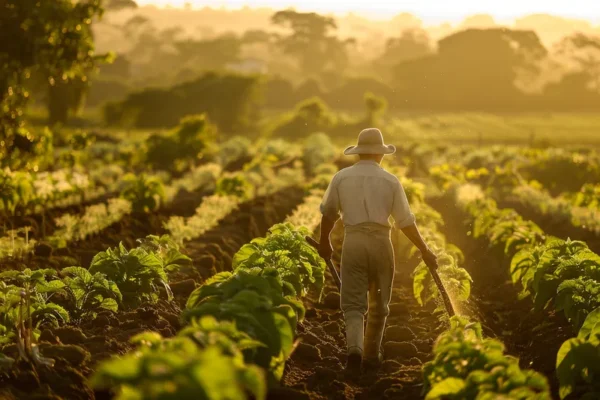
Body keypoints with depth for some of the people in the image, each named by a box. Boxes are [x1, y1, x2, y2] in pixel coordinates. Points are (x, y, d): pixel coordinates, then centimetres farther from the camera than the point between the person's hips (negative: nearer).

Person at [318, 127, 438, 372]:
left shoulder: (341, 178, 2)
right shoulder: (390, 181, 0)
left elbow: (328, 213, 13)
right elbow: (405, 221, 0)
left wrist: (324, 242, 30)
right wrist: (424, 250, 10)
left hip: (353, 242, 0)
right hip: (380, 242, 0)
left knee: (353, 303, 2)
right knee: (378, 303, 17)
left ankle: (354, 348, -22)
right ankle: (371, 354, 25)